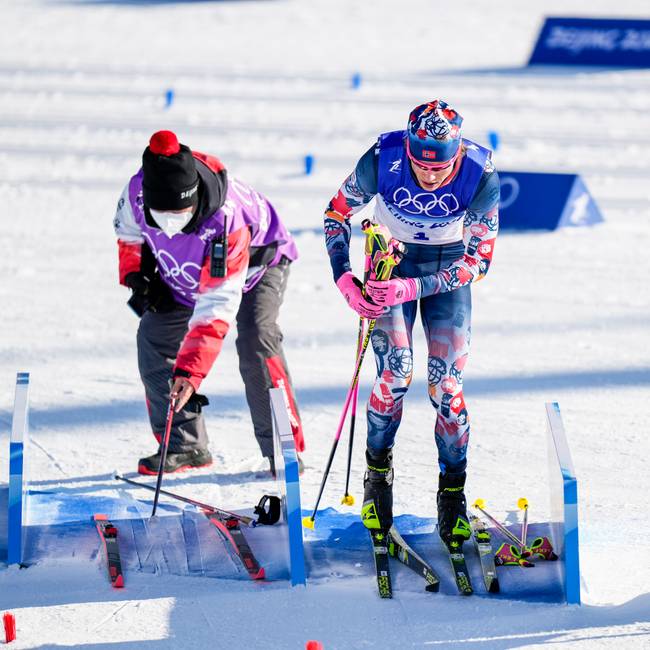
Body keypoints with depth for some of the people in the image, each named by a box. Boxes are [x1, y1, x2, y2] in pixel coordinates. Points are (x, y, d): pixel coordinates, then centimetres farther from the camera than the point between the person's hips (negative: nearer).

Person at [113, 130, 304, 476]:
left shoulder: (226, 218, -45)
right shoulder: (137, 191, -30)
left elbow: (217, 307, -46)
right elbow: (129, 233, -1)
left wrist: (189, 370, -51)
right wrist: (136, 275, -14)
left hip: (257, 259, -6)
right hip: (184, 275, 6)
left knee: (256, 341, -26)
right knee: (154, 335, -5)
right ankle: (185, 445, 5)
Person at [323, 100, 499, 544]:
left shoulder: (480, 174, -29)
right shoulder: (383, 158, -29)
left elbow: (479, 260, -20)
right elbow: (338, 213, -10)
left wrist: (414, 289, -30)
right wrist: (344, 279, -22)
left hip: (449, 264, 0)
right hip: (392, 255, 0)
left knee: (446, 383, -9)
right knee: (395, 373, -15)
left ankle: (453, 496, 7)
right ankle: (378, 475, 9)